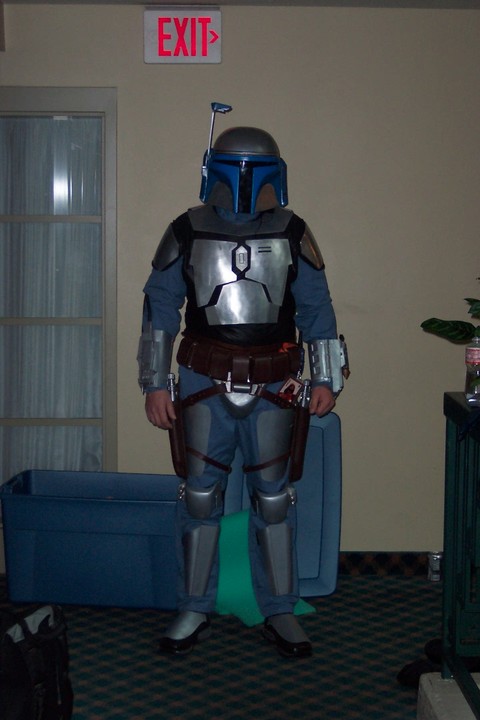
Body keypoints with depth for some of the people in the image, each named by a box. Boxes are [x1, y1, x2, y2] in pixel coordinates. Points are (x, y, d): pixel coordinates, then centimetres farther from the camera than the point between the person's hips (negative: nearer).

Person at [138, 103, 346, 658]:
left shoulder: (292, 234, 3)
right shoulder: (187, 232, 1)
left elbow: (317, 309, 8)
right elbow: (160, 308, 3)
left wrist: (325, 379, 5)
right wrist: (155, 384, 0)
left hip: (272, 387, 0)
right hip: (204, 384, 0)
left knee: (273, 497, 7)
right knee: (199, 496, 5)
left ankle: (279, 612, 20)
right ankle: (194, 611, 19)